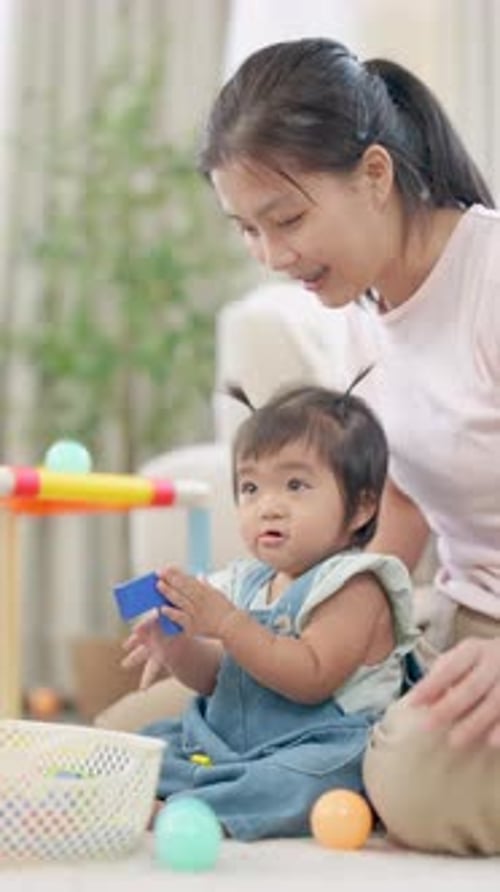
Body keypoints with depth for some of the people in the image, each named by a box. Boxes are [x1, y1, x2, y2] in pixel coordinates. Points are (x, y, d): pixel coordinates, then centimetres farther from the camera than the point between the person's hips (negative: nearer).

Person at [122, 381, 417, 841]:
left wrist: (225, 622, -24)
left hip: (319, 747, -9)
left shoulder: (354, 587, -11)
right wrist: (177, 647, -6)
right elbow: (217, 678, 17)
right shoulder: (248, 582, 12)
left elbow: (312, 678, -22)